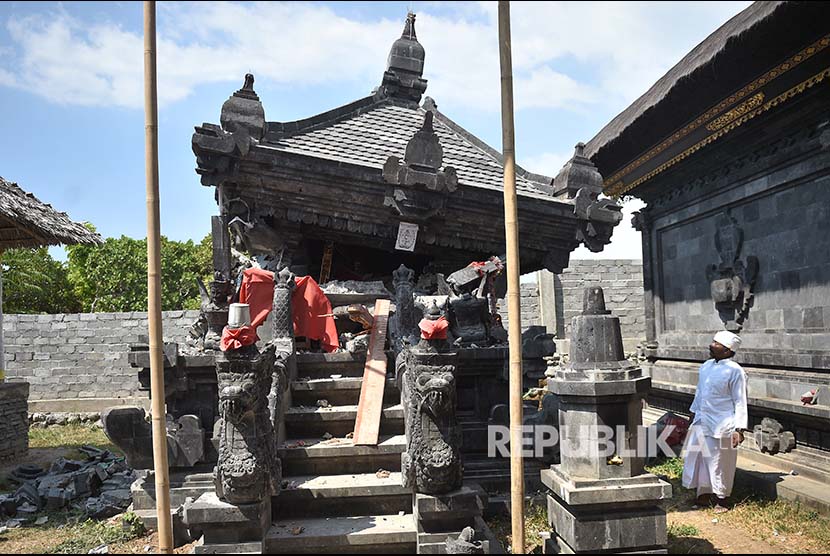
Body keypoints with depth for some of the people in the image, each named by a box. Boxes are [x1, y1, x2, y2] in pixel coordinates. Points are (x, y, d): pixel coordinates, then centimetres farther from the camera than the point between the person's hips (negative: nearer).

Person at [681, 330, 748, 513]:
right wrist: (693, 414, 23)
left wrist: (739, 429, -16)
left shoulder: (735, 371, -13)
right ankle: (703, 495, 29)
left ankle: (721, 500, 22)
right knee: (698, 458, 13)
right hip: (701, 423, 7)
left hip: (722, 427, -7)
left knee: (720, 463, 5)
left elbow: (740, 402, -13)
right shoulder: (706, 367, 8)